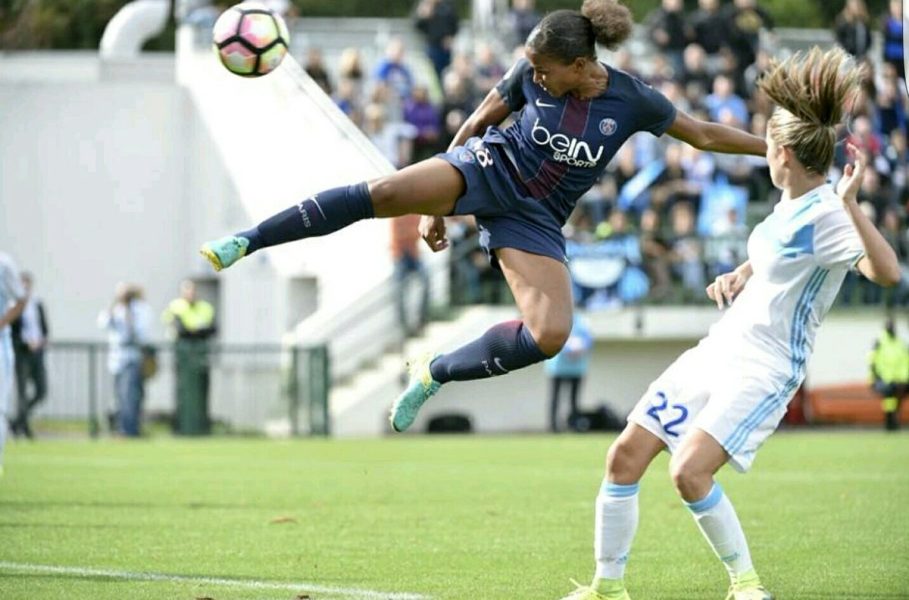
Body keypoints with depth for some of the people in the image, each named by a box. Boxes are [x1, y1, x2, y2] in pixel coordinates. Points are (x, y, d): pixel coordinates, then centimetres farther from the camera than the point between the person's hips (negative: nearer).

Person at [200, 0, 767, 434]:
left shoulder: (631, 100, -10)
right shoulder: (530, 75, -8)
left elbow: (704, 134, 2)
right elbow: (479, 122, 5)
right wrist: (438, 204, 8)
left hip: (535, 219, 1)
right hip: (489, 169, -1)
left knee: (551, 335, -20)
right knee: (388, 191, -30)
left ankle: (436, 372, 1)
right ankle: (248, 241, -27)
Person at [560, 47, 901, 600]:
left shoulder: (826, 215, -19)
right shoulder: (790, 206, 8)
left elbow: (886, 271, -36)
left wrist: (850, 202, -45)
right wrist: (736, 278, 10)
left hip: (764, 370, -9)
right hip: (716, 353, 9)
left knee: (690, 472, -24)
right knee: (626, 457, 4)